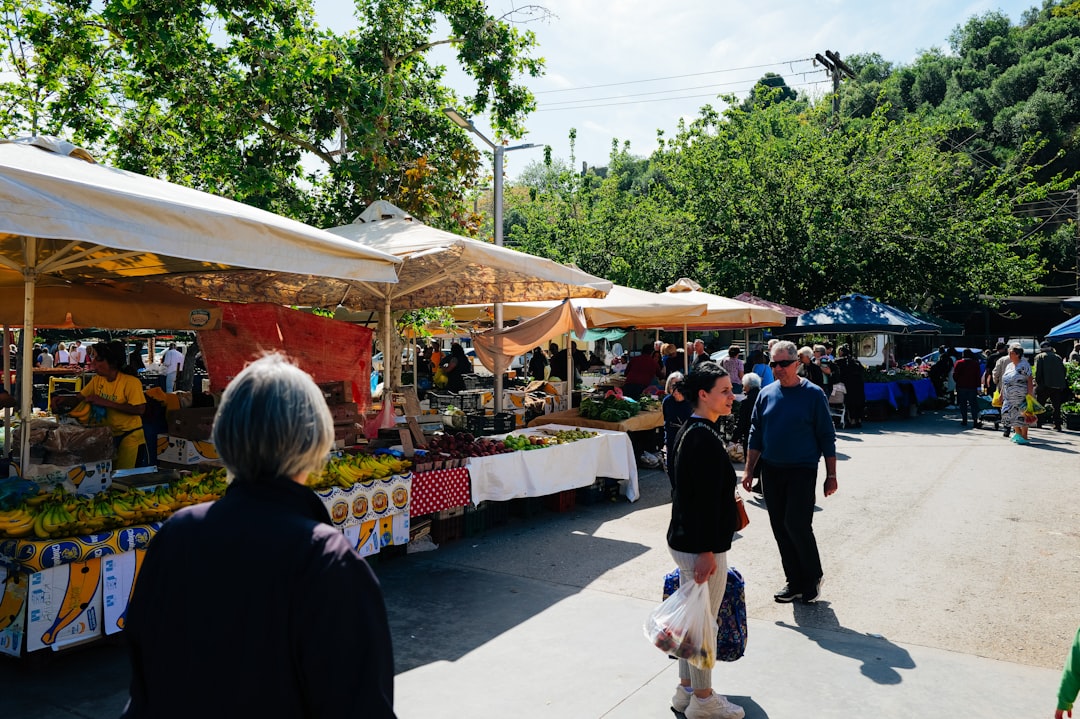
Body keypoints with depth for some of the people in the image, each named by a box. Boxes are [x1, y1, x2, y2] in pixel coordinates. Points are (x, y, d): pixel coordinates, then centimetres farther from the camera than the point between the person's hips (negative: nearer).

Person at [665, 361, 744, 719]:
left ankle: (686, 690, 33)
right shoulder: (706, 438, -22)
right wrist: (707, 552, -22)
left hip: (684, 540, 10)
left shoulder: (688, 431, 9)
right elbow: (706, 501, -24)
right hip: (699, 546, -10)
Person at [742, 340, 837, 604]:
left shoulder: (813, 394, -5)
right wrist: (749, 469, 8)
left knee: (797, 524, -10)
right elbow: (755, 434, 12)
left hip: (802, 470, -4)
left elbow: (827, 437, -2)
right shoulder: (766, 394, 6)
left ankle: (813, 576, 14)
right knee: (780, 528, 8)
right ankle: (795, 582, 21)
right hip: (771, 470, 5)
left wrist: (831, 475, -4)